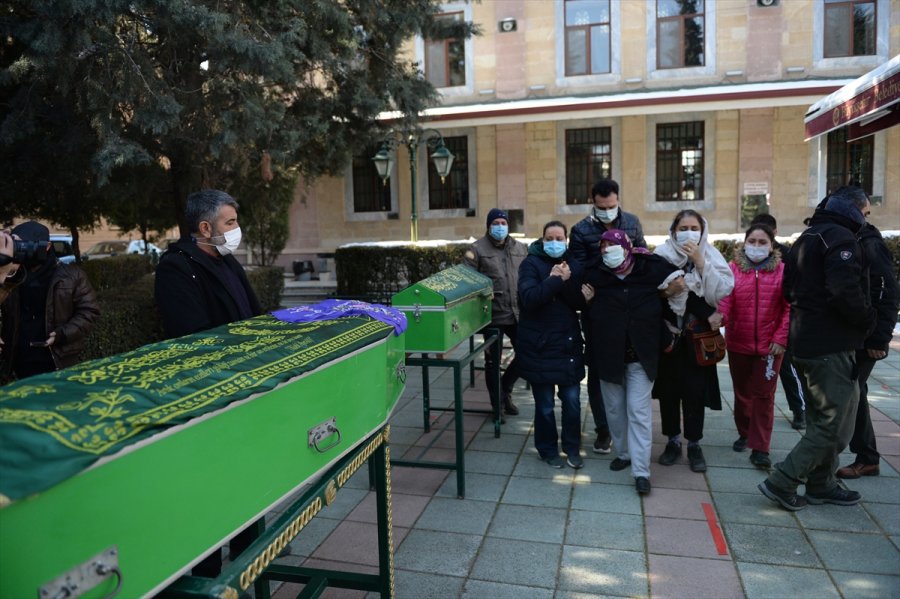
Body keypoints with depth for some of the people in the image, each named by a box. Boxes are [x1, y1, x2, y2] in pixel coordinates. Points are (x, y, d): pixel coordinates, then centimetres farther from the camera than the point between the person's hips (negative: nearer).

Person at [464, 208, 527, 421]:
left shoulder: (520, 248, 11)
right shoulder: (477, 249, -4)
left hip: (518, 314, 4)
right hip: (493, 315, -4)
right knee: (493, 360, 7)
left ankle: (505, 388, 32)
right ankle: (498, 405, 23)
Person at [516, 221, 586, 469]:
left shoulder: (573, 265, 9)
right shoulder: (531, 264, -3)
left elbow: (580, 303, -1)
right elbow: (529, 298, -18)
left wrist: (567, 281, -15)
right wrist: (555, 280, -22)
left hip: (569, 344, 3)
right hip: (540, 345, -3)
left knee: (572, 400, 5)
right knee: (544, 404, 6)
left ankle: (572, 448, 25)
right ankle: (548, 449, 25)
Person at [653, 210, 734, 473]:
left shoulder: (710, 255, 1)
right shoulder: (662, 254, -4)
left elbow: (720, 292, -10)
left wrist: (700, 262, -18)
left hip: (697, 335, 0)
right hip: (668, 333, 0)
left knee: (695, 390, 2)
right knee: (669, 388, 7)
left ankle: (694, 444, 17)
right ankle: (673, 440, 23)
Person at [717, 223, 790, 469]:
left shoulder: (782, 270, -2)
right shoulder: (733, 268, -2)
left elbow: (789, 308, -3)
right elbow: (724, 298, -13)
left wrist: (781, 338, -9)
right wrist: (719, 316, -33)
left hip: (770, 346, -1)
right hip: (738, 344, 1)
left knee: (764, 396, 1)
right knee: (742, 393, 16)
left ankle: (760, 448, 8)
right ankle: (744, 433, 35)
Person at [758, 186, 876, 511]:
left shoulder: (807, 237, 16)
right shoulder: (841, 237, -13)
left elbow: (790, 289, 20)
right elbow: (846, 292, -25)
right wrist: (867, 320, -9)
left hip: (805, 342, 10)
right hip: (831, 346, -10)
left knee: (822, 418, 19)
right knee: (834, 424, -2)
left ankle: (821, 485, 29)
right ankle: (782, 482, -1)